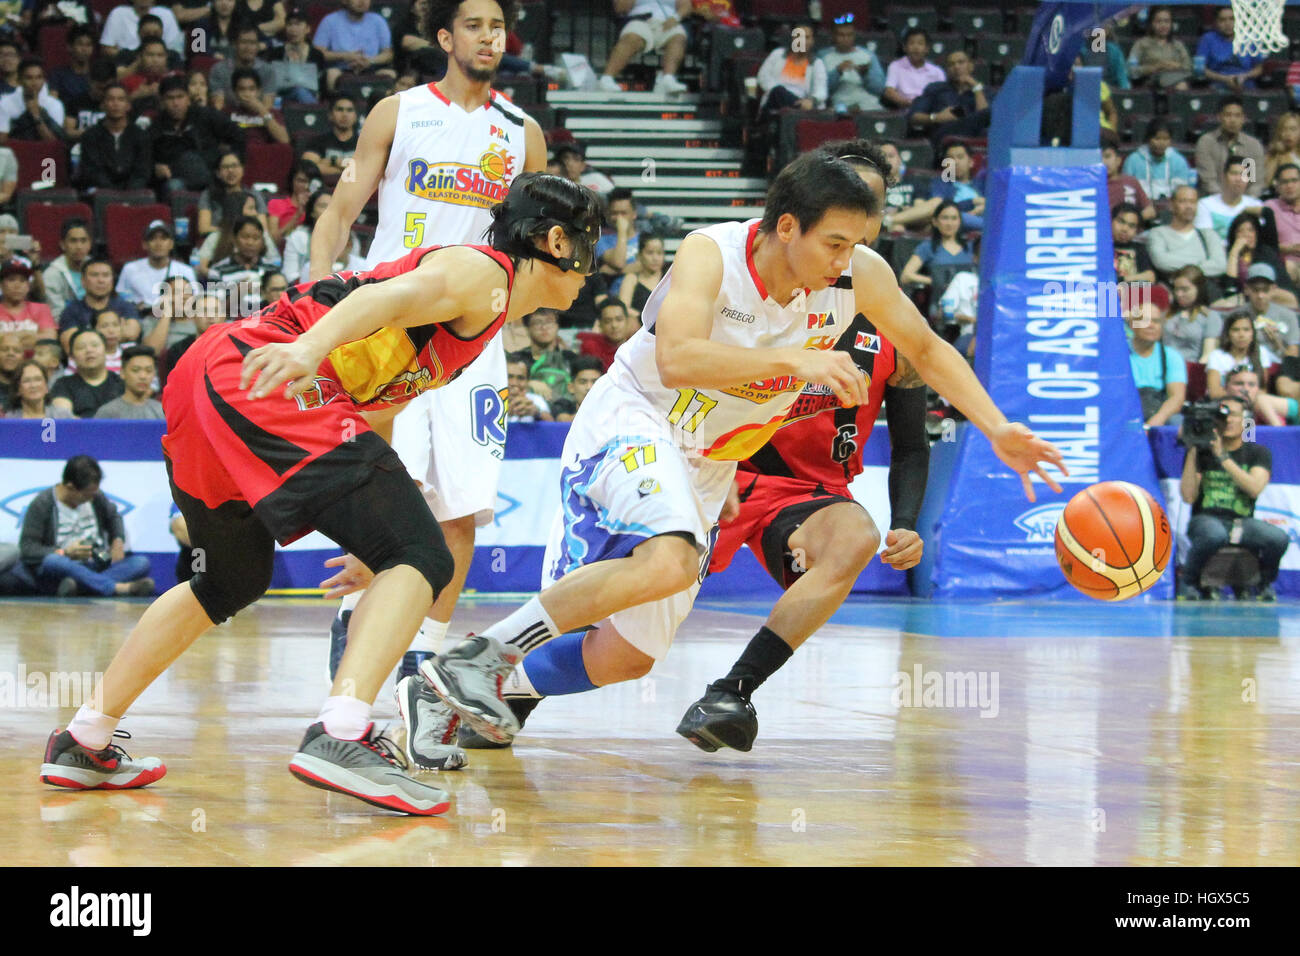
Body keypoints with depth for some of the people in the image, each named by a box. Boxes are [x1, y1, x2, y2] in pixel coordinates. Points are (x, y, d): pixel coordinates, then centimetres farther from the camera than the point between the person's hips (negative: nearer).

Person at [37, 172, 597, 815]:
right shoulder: (482, 274, 2)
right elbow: (394, 295, -18)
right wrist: (310, 347, -37)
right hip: (265, 382, -10)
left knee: (232, 582, 28)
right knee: (419, 559, -16)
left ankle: (82, 743, 33)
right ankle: (340, 737, -33)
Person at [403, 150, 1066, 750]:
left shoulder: (860, 274, -11)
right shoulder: (711, 255, -25)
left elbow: (927, 349, 6)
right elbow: (677, 360, -41)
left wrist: (998, 430, -3)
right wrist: (796, 361, -47)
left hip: (703, 466, 7)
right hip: (632, 421, -7)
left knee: (626, 657, 7)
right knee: (668, 562, -37)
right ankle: (478, 656, -27)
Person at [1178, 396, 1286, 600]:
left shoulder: (1258, 453, 8)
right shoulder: (1201, 452, 6)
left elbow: (1255, 489, -11)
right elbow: (1189, 497, -5)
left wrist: (1223, 457, -15)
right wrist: (1192, 452, -9)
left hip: (1242, 521, 2)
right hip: (1206, 519, -2)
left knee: (1278, 538, -30)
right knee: (1214, 535, -40)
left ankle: (1265, 585, 2)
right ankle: (1188, 582, -12)